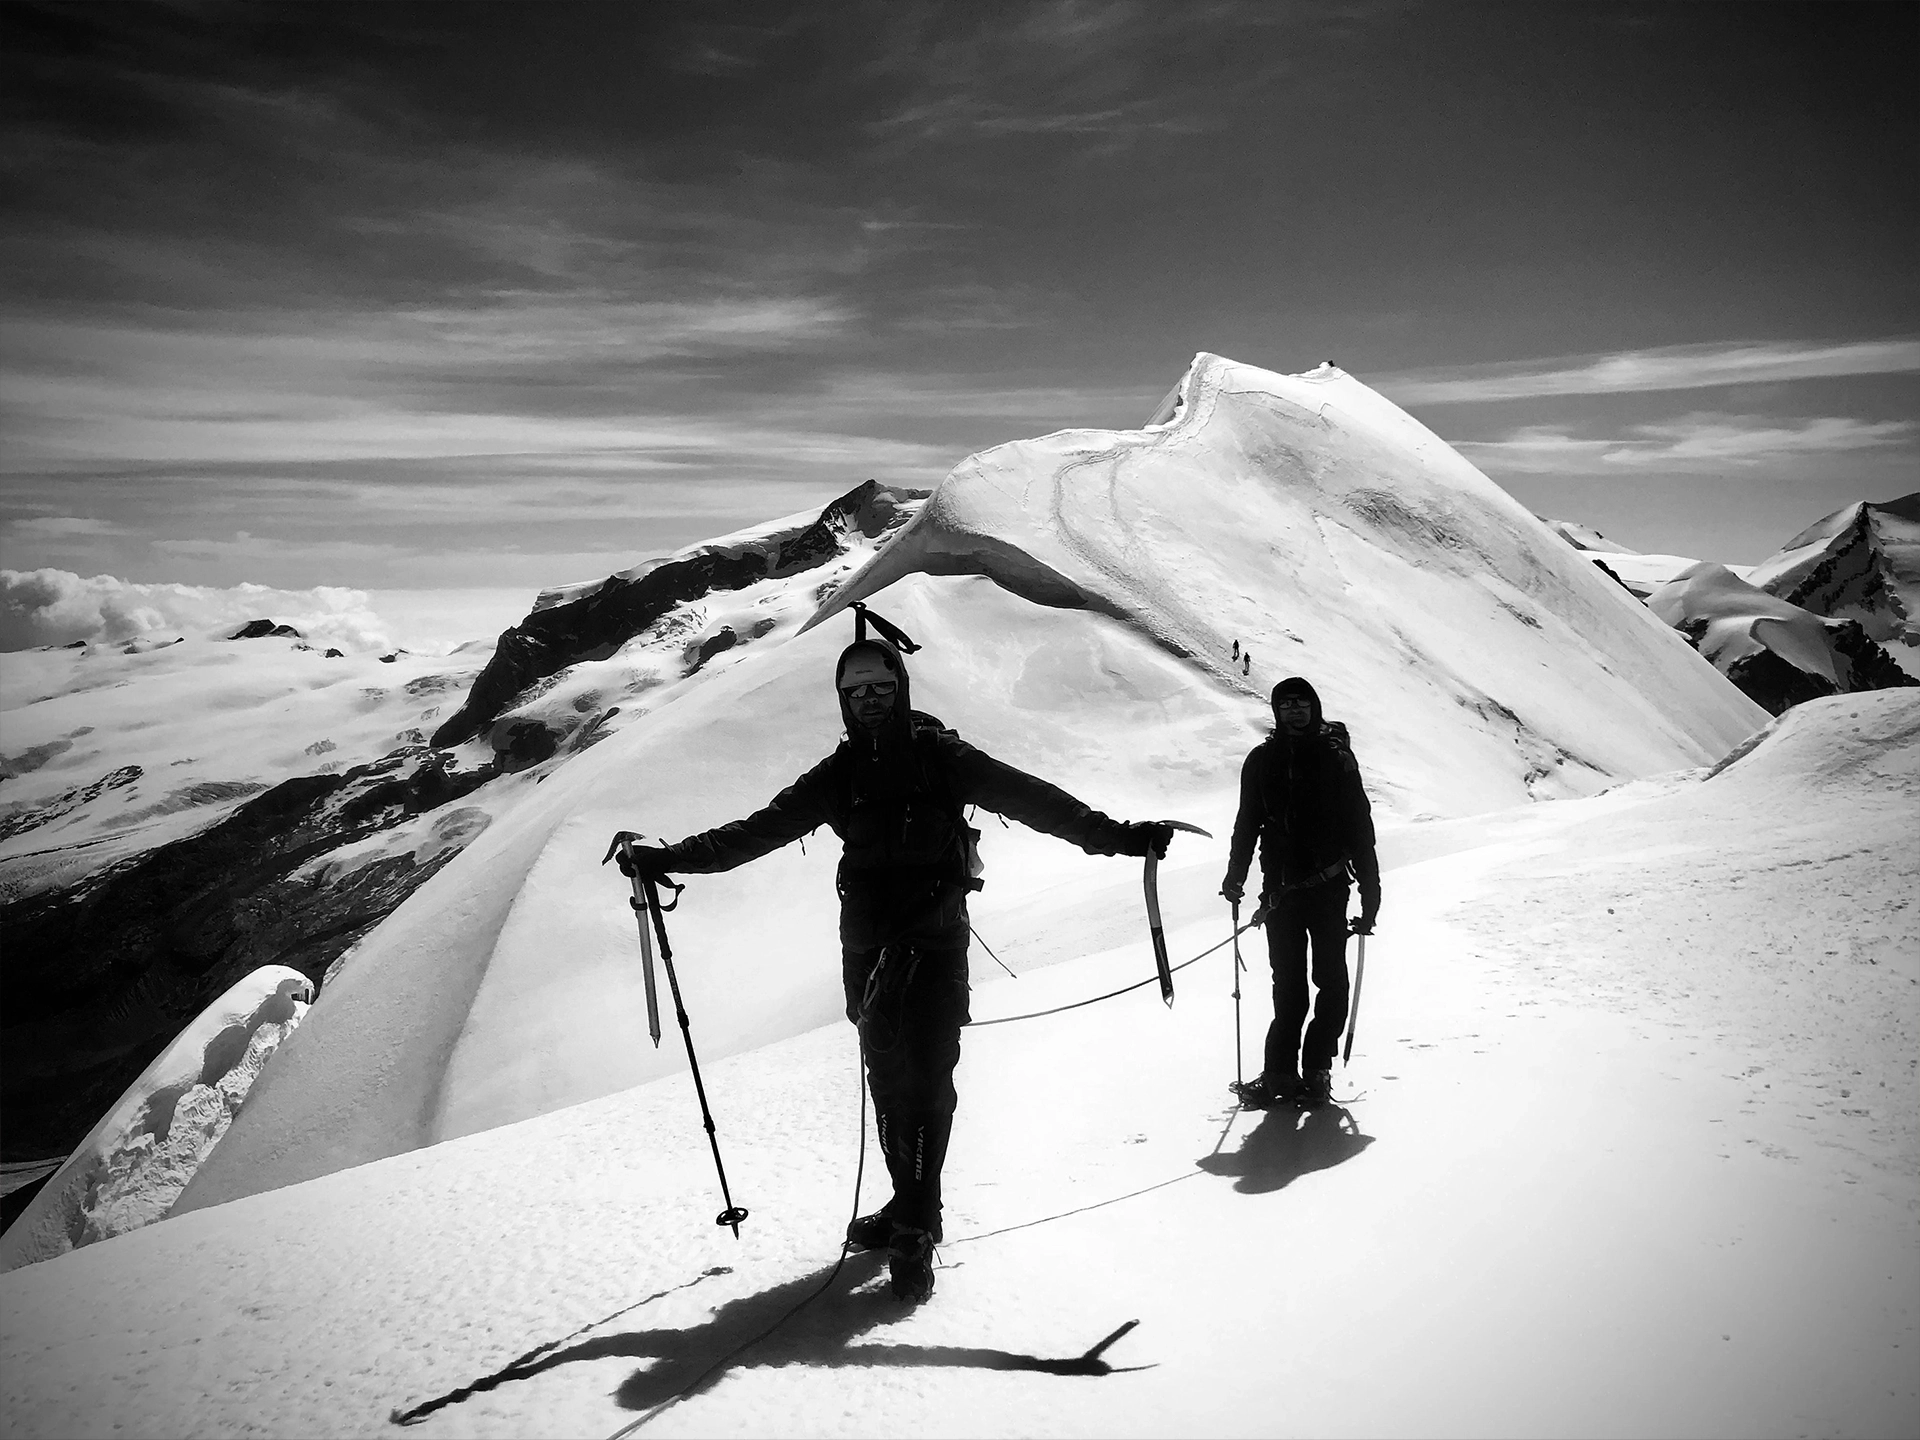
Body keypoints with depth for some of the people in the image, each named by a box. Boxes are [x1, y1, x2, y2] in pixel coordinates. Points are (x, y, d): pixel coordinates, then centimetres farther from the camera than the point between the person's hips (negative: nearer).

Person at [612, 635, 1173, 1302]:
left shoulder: (940, 756, -2)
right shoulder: (840, 774, 8)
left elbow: (1027, 796, -8)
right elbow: (759, 830, 8)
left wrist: (1112, 834, -18)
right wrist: (669, 857, 3)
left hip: (936, 938, -4)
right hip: (868, 944, 4)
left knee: (926, 1077, -8)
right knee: (888, 1077, 10)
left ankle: (915, 1229, -2)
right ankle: (912, 1207, 24)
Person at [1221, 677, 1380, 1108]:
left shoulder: (1336, 757, 0)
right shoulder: (1262, 760, 7)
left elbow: (1360, 827, 0)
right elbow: (1247, 824, 15)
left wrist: (1370, 894, -3)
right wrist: (1235, 877, 9)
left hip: (1329, 888, -1)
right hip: (1281, 890, 2)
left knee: (1332, 982, 2)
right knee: (1288, 986, 4)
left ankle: (1317, 1068, 13)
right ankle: (1281, 1072, 8)